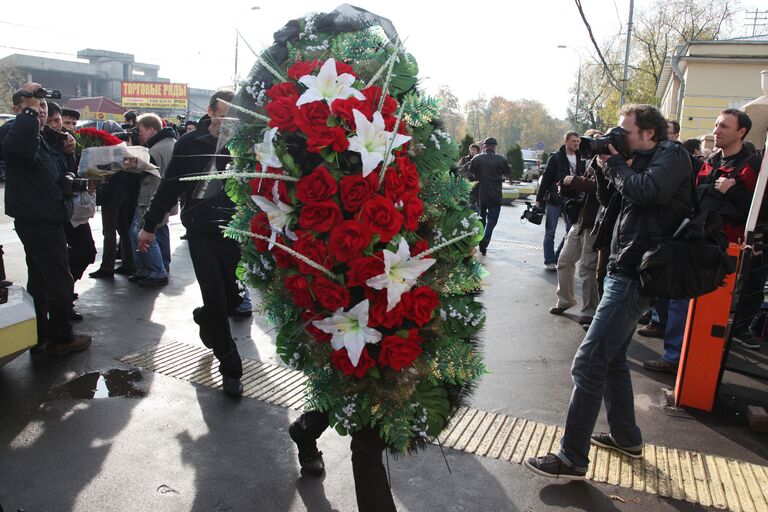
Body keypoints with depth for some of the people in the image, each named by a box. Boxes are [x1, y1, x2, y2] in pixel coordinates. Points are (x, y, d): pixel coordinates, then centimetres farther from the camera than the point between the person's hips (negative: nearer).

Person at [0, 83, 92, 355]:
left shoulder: (43, 137, 18)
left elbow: (61, 173, 25)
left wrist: (68, 152, 6)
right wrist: (29, 109, -29)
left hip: (46, 219, 10)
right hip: (38, 219, -10)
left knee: (40, 279, 16)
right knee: (60, 280, -6)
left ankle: (39, 333, 27)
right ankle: (62, 338, 4)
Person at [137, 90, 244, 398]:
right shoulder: (190, 143, 0)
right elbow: (169, 186, 5)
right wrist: (149, 225, 6)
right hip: (201, 232, -1)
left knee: (233, 295, 5)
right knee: (215, 299, -3)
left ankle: (204, 319, 42)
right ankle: (230, 367, 12)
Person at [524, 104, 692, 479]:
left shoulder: (670, 154, -7)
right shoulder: (641, 162, 20)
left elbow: (649, 191, -26)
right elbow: (617, 205, 18)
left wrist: (616, 163, -11)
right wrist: (609, 166, 6)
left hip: (634, 275, -11)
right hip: (623, 270, 11)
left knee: (589, 361, -13)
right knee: (611, 357, 19)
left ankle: (572, 459, -7)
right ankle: (626, 438, 34)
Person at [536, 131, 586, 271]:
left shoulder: (580, 159, 6)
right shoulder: (556, 157, -7)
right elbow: (546, 178, -8)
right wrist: (539, 199, -10)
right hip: (554, 200, -4)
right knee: (550, 232, 3)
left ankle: (558, 258, 16)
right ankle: (549, 261, 12)